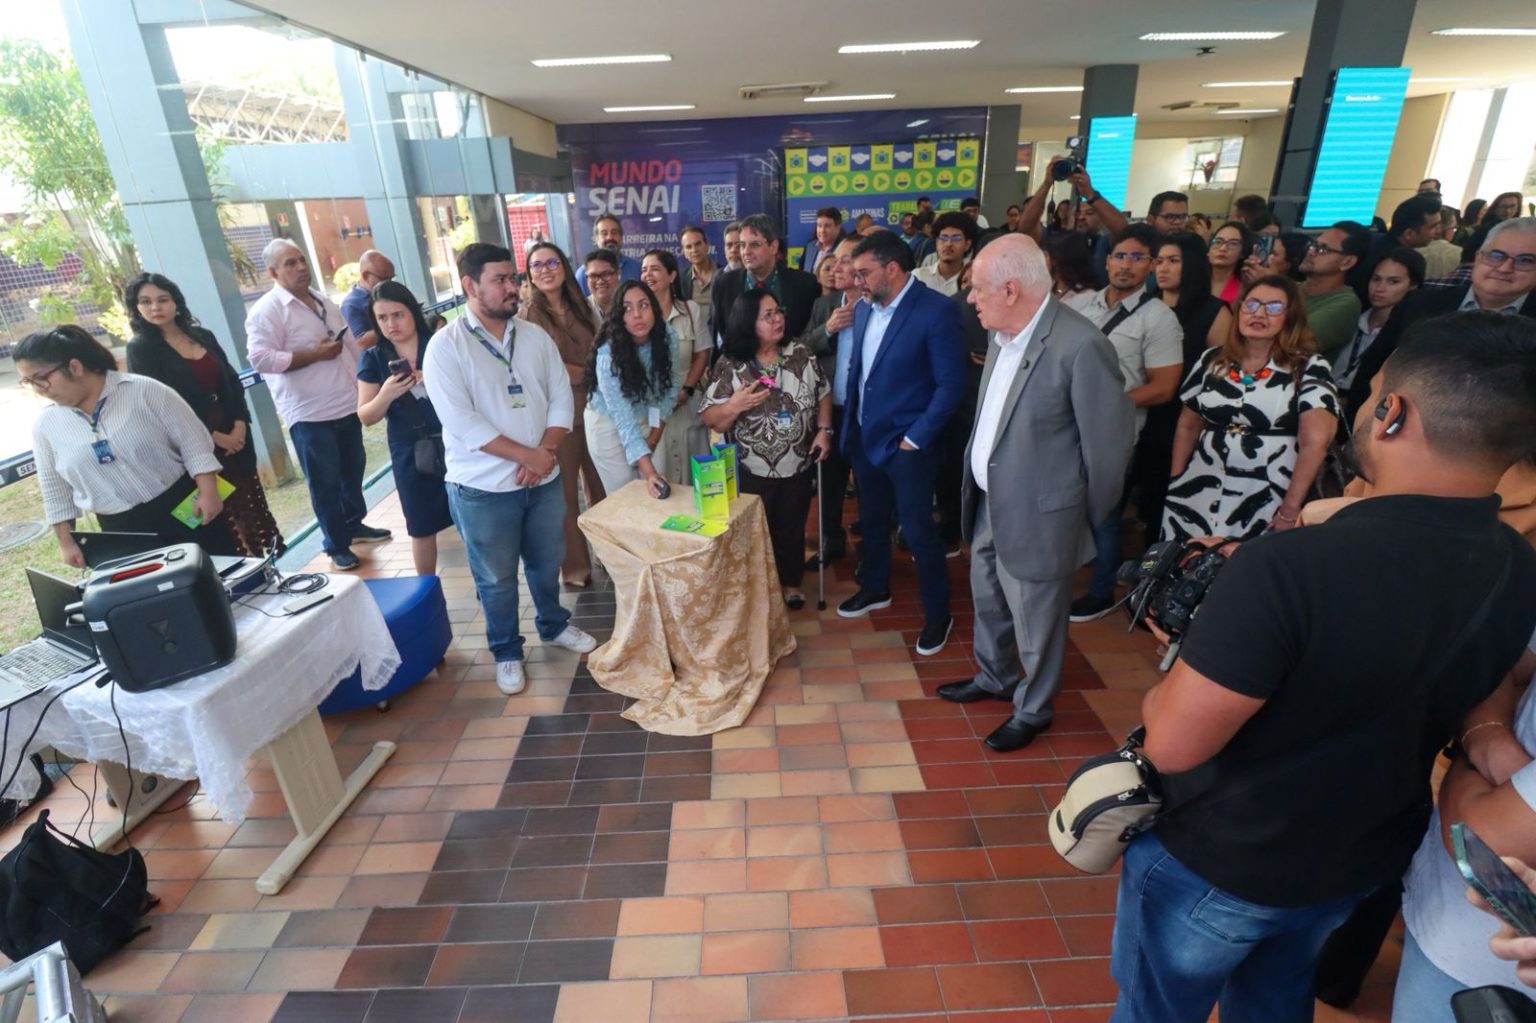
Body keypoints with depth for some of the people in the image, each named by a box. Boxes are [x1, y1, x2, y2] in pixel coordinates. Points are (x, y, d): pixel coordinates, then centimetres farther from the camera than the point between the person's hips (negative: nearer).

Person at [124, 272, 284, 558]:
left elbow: (232, 382, 8)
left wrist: (240, 425, -7)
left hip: (234, 433, 4)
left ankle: (270, 555, 17)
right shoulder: (140, 349, -4)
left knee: (252, 500, 8)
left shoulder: (203, 337, 10)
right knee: (223, 510, 0)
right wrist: (213, 436, -13)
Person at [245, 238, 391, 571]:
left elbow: (349, 343, 19)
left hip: (347, 404, 7)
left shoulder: (322, 301, 13)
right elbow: (260, 358, -20)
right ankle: (337, 546, 15)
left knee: (353, 470, 18)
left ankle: (355, 524, 36)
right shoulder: (266, 310, -11)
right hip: (310, 414, -7)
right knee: (325, 481, 3)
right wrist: (314, 354, -19)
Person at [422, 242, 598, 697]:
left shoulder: (535, 336, 4)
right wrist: (527, 454, -18)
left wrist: (546, 452, -13)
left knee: (547, 562, 20)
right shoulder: (445, 347, -11)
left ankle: (554, 625, 44)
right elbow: (462, 423, -19)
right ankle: (506, 652, 32)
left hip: (543, 478, 4)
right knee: (496, 578, 12)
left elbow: (561, 397, 2)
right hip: (483, 488, -4)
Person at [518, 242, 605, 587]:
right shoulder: (528, 314, -5)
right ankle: (574, 566, 18)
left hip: (593, 408, 5)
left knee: (601, 485, 12)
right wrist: (586, 373, -8)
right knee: (565, 492, 4)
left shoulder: (583, 306, 9)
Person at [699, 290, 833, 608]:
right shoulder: (730, 365, -13)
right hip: (751, 472, -3)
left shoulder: (800, 353, -3)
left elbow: (823, 394, 6)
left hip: (797, 465, 3)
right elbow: (709, 419, -13)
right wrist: (735, 405, -30)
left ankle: (791, 581, 42)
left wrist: (824, 430, -6)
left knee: (793, 528, 19)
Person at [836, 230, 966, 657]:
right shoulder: (864, 308, 5)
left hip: (906, 444, -6)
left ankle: (938, 614, 21)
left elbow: (951, 383, -16)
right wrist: (850, 424, 7)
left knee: (918, 531, 2)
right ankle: (875, 589, 42)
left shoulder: (937, 310, -16)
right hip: (863, 437, 7)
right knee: (872, 520, 20)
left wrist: (916, 437, -16)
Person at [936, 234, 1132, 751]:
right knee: (988, 603, 26)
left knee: (1036, 623, 13)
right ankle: (994, 677, 52)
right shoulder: (1003, 335, 1)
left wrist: (1088, 518, -4)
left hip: (1036, 515, -8)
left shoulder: (1081, 346, -24)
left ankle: (1032, 711, 38)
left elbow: (1108, 444, -16)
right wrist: (979, 488, 12)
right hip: (988, 504, 8)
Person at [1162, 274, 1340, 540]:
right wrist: (1175, 482, 8)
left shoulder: (1308, 368, -3)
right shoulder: (1212, 361, 8)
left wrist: (1290, 510, -14)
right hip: (1198, 498, 3)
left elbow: (1315, 442, -10)